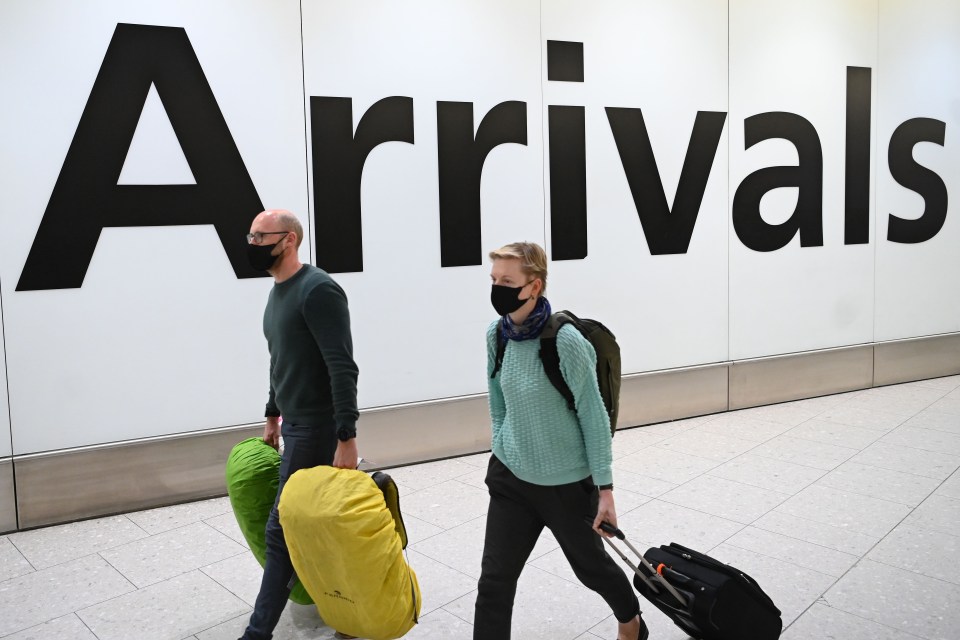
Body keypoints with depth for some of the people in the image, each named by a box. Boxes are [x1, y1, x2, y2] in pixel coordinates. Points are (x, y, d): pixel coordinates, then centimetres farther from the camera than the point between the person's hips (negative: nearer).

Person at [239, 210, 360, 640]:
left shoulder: (318, 290, -19)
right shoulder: (278, 291, 12)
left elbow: (343, 369, -23)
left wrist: (346, 438, -26)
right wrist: (272, 416, 25)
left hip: (316, 427, -9)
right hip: (295, 423, 9)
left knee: (283, 529, -2)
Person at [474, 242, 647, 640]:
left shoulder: (566, 342, -23)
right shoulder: (497, 335, -6)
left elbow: (594, 418, -16)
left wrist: (605, 488, -13)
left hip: (567, 484, -4)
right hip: (510, 478, 4)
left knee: (590, 565, 19)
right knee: (495, 578, 3)